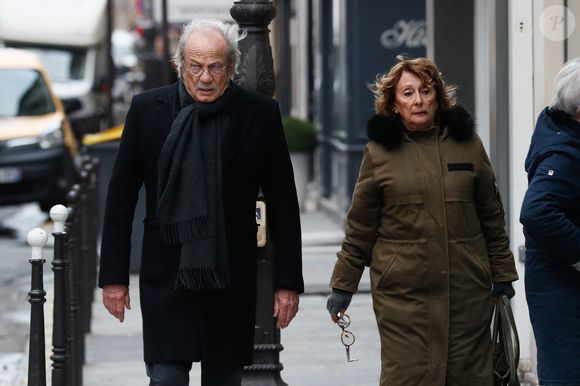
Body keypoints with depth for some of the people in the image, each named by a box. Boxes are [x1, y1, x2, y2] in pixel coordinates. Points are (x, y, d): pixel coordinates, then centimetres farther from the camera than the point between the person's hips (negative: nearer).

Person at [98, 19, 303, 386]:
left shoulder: (261, 114, -1)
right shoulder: (148, 109, -1)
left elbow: (283, 204, 2)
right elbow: (121, 197, 4)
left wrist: (288, 282, 0)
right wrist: (114, 275, 3)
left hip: (232, 278, 1)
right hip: (167, 275, 0)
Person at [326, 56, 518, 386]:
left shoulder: (468, 144, 7)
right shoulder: (380, 151, 3)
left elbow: (492, 216, 13)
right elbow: (360, 227, 6)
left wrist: (502, 274, 12)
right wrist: (343, 284, 6)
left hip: (467, 290, 2)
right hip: (402, 292, -2)